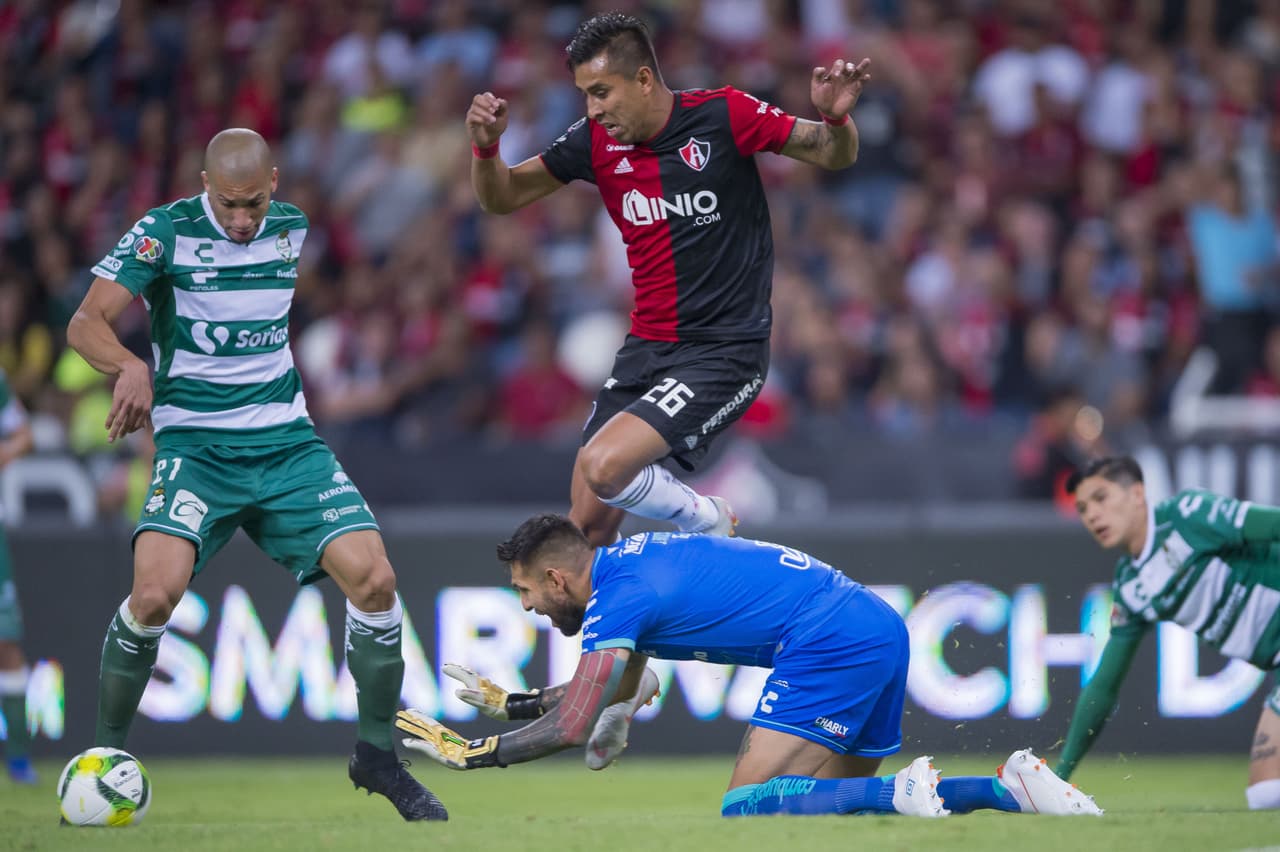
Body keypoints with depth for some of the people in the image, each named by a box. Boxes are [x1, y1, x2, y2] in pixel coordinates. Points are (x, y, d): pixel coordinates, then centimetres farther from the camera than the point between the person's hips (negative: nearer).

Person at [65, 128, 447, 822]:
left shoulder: (292, 228, 7)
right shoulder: (167, 231, -8)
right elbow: (86, 323, -14)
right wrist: (130, 367, -33)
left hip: (285, 440, 4)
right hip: (194, 445, -4)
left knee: (374, 579, -12)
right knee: (154, 593, -26)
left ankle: (376, 754, 5)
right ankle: (105, 754, -5)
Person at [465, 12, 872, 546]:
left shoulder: (722, 117, -12)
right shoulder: (597, 140, 1)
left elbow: (833, 156, -2)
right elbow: (502, 197, 9)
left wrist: (835, 118, -25)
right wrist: (485, 146, -12)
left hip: (725, 350, -6)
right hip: (646, 349, 6)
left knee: (605, 467, -23)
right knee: (587, 526, 1)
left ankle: (708, 523, 4)